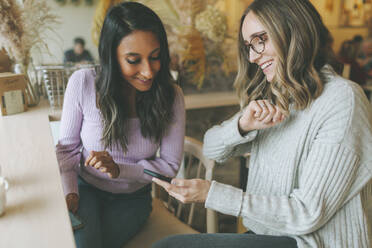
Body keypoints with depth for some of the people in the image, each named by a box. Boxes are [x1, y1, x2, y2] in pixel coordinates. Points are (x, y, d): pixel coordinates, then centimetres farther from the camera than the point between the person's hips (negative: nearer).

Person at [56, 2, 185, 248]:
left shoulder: (171, 96, -15)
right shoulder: (82, 83, -16)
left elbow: (170, 164, -8)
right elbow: (66, 147, -4)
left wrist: (119, 170, -21)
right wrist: (69, 191, -19)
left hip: (132, 199, 1)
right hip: (86, 188, 0)